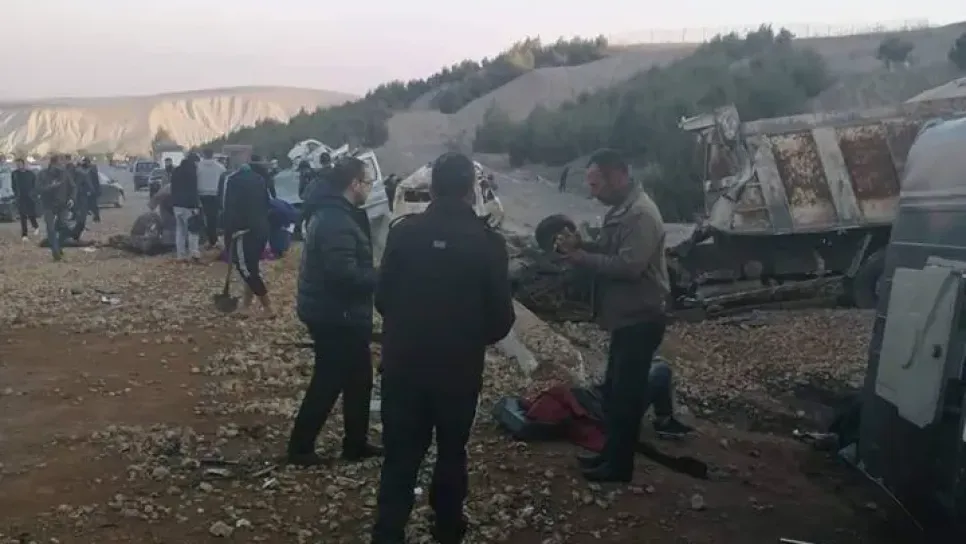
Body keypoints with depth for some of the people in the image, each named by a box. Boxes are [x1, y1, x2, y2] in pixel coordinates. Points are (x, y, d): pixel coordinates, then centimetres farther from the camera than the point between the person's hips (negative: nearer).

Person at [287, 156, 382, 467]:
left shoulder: (332, 214, 12)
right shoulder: (338, 222, -22)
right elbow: (344, 272, -31)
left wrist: (374, 275, 4)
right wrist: (380, 277, -17)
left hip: (333, 311, 11)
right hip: (336, 315, -11)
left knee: (358, 378, 16)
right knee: (328, 383, 1)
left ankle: (356, 443, 26)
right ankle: (300, 447, 13)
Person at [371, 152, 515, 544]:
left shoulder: (403, 232, -8)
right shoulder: (488, 242, -11)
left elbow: (382, 298, -1)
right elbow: (501, 316, -7)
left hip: (403, 363, 1)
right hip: (459, 369, 0)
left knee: (400, 455, 9)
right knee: (451, 453, 18)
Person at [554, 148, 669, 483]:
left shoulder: (641, 214, -22)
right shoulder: (620, 209, 11)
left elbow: (629, 266, -29)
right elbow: (610, 252, 18)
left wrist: (582, 258, -22)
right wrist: (581, 246, -1)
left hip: (641, 319, -10)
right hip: (627, 316, 10)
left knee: (627, 393, 0)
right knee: (614, 390, 18)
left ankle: (620, 466, 12)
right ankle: (611, 454, 30)